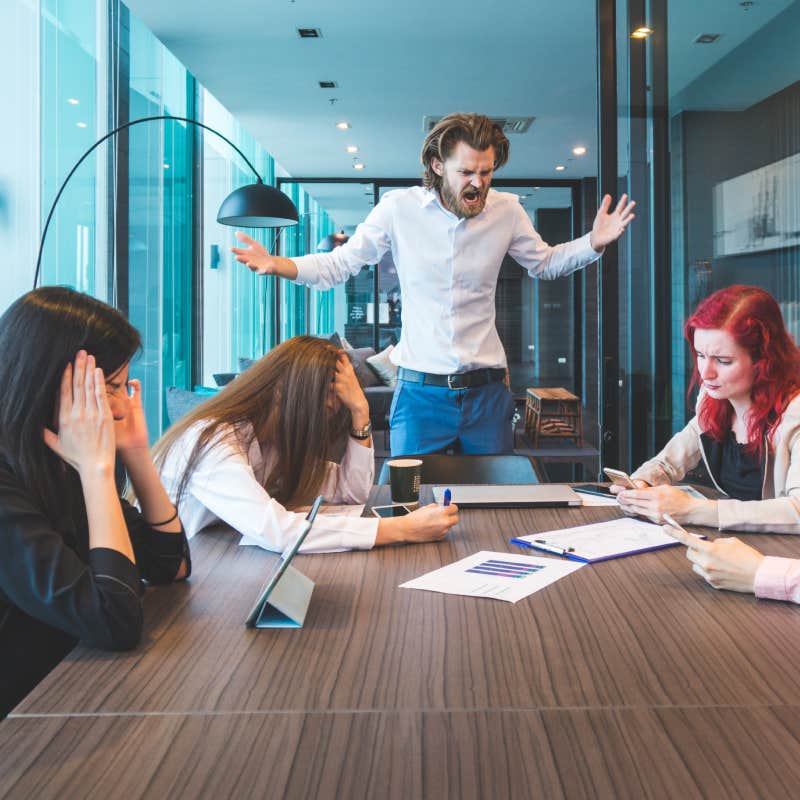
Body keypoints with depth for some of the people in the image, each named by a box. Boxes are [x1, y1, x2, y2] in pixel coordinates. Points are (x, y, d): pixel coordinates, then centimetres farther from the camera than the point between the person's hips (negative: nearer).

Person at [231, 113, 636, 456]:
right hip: (420, 389, -2)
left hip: (487, 390, 2)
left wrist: (595, 242, -2)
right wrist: (278, 264, -15)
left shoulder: (507, 210, -1)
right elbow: (341, 263, 0)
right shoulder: (399, 207, -7)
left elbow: (544, 262, 15)